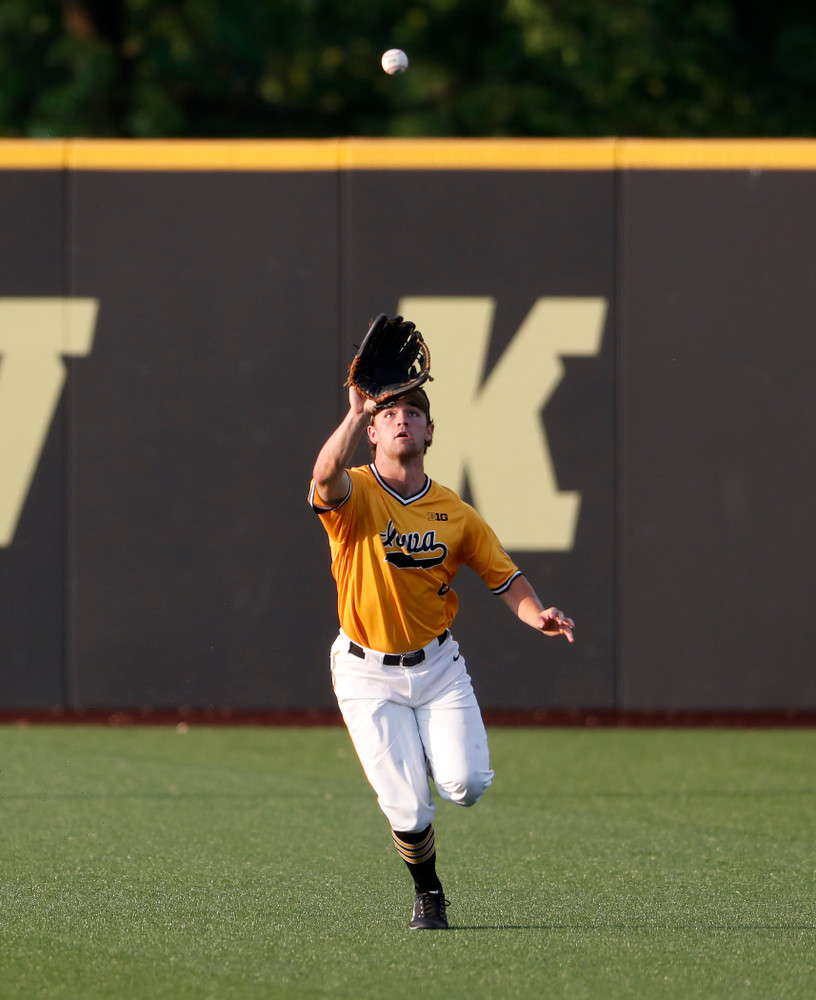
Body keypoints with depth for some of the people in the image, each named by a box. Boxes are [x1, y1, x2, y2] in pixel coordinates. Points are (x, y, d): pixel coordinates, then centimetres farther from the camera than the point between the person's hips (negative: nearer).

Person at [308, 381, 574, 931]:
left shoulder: (455, 513, 1)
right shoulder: (355, 494, -9)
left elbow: (506, 577, 3)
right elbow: (327, 478, -34)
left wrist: (538, 616, -17)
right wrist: (357, 412, -42)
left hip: (438, 665, 2)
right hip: (368, 675, -2)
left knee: (465, 785, -16)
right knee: (408, 809, -9)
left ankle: (434, 755, 23)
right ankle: (428, 895, 23)